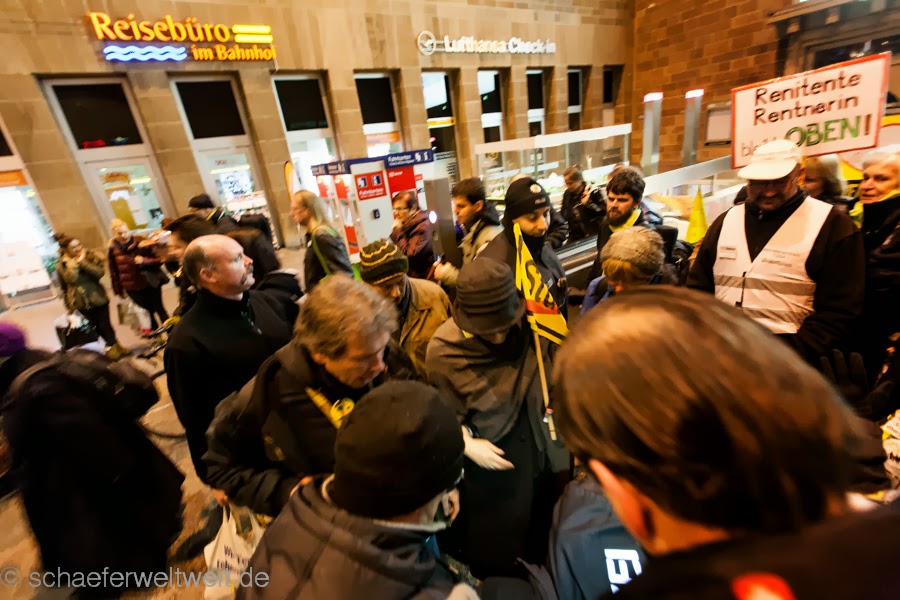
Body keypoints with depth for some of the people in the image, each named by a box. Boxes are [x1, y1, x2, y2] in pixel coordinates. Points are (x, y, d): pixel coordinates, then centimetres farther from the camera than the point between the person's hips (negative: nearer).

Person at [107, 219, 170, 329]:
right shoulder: (113, 249, -1)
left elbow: (158, 259, -7)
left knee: (159, 310, 7)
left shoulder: (141, 242, -6)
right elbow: (113, 272, 6)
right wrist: (118, 290, 7)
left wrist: (144, 261, -25)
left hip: (150, 283, -2)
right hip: (132, 288, 2)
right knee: (147, 313, 9)